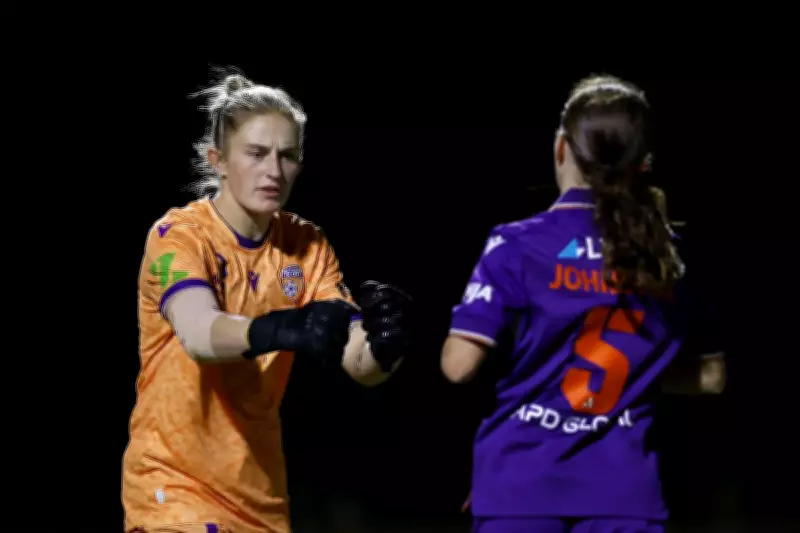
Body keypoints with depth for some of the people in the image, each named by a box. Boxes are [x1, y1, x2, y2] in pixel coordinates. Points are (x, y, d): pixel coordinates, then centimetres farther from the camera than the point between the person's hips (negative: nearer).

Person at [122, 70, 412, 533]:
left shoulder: (306, 246, 1)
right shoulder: (179, 235, -14)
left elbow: (358, 363, -10)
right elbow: (199, 334, -34)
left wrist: (382, 342, -34)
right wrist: (284, 330, -54)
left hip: (259, 492, 6)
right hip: (174, 483, -6)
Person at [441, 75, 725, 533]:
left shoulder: (519, 245, -6)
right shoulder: (671, 255, 5)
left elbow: (459, 365, -10)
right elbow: (711, 376, 12)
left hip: (521, 483, -2)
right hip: (624, 493, 2)